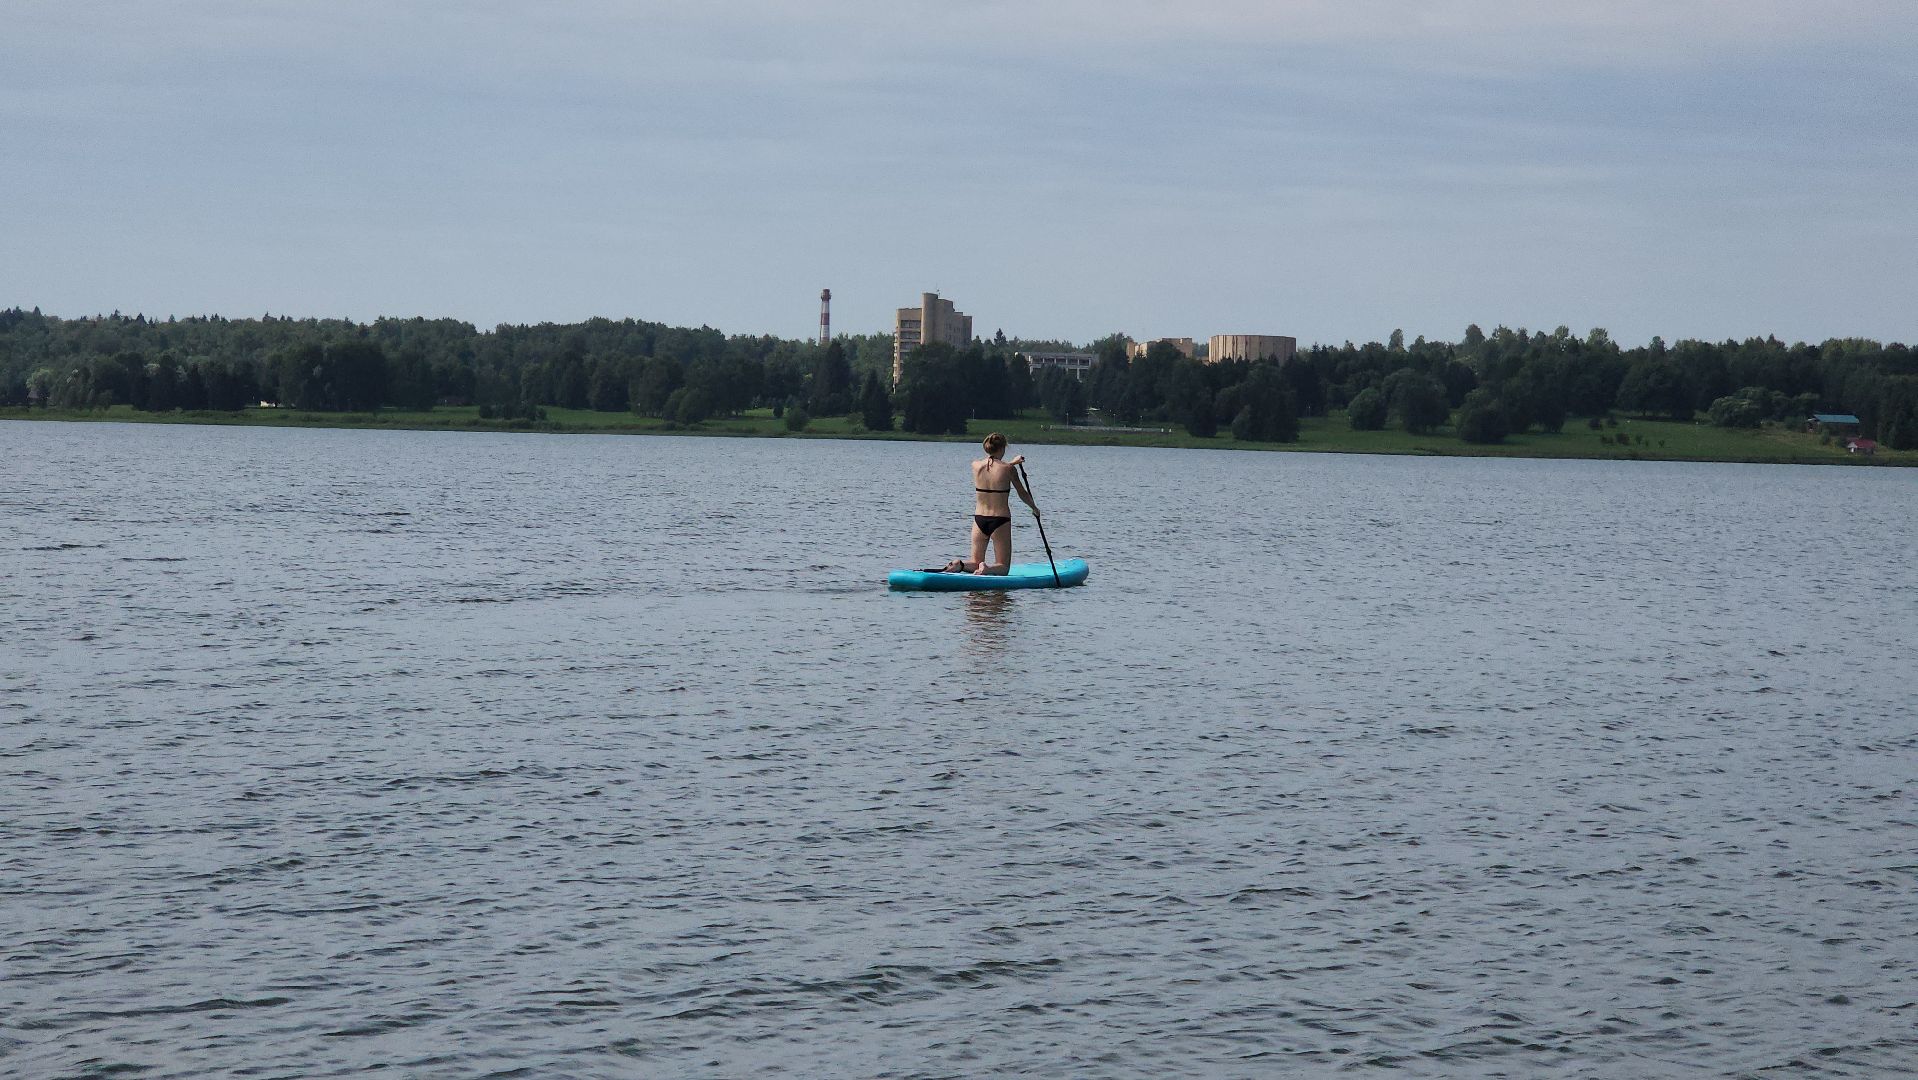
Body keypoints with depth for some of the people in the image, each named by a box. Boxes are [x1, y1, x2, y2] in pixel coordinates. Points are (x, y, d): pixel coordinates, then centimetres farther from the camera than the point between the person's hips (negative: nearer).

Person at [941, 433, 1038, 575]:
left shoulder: (976, 466, -2)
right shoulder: (1009, 469, -11)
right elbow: (1023, 494, 2)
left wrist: (1011, 463, 31)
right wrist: (1035, 509, 20)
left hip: (979, 520, 4)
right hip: (1000, 521, -3)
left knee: (975, 563, 17)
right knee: (1003, 567, 9)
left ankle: (960, 564, -15)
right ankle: (987, 568, -24)